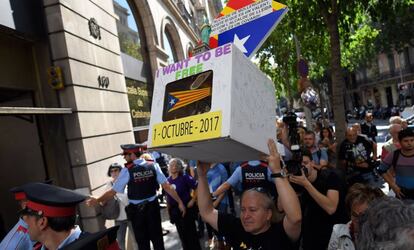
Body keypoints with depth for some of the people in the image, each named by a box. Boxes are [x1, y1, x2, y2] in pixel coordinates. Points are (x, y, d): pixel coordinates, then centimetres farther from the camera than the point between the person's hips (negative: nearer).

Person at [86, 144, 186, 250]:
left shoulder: (127, 170, -12)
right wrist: (179, 202, -3)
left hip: (136, 211, -1)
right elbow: (167, 186, -9)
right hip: (153, 207, 2)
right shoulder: (153, 166, -6)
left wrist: (97, 200, 3)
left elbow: (113, 191, -9)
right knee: (157, 238, 16)